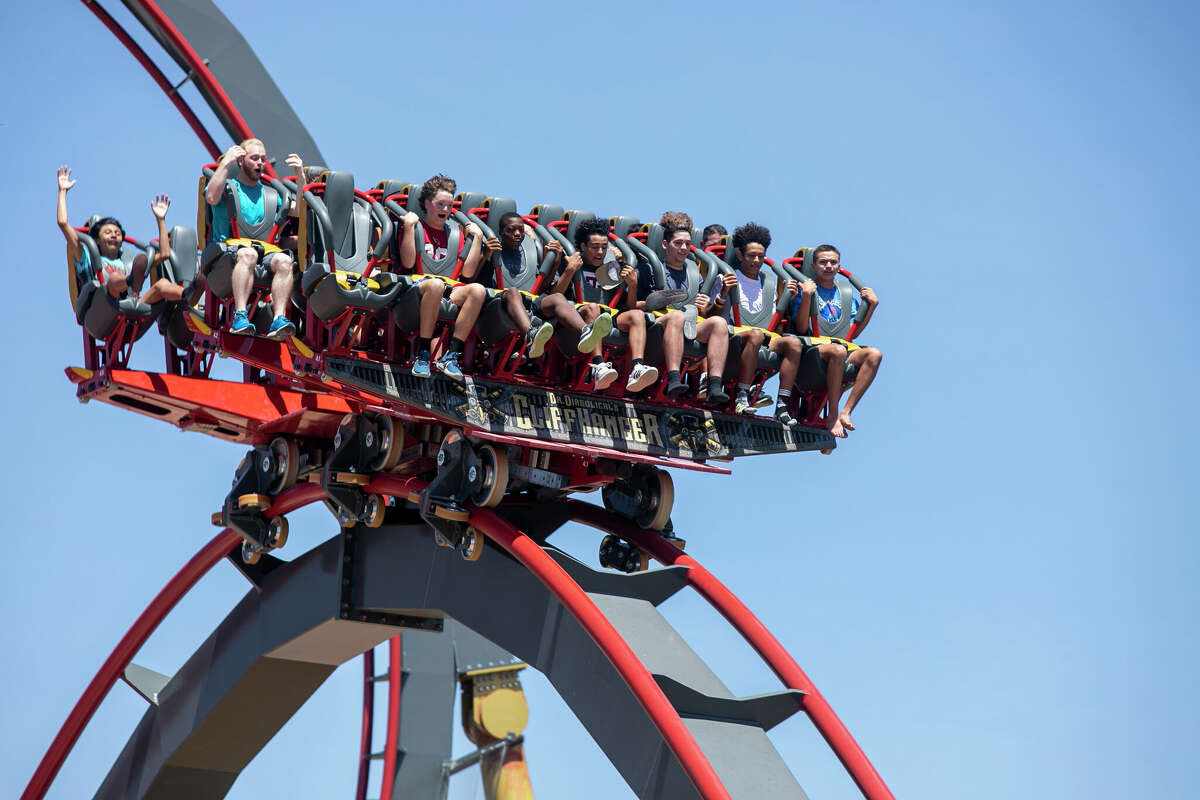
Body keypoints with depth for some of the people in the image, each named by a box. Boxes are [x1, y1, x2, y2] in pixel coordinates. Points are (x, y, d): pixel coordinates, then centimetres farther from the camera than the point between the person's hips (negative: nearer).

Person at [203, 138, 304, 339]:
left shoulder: (271, 195, 25)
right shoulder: (226, 187, 13)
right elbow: (211, 198, -11)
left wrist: (301, 177, 4)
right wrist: (225, 163, -7)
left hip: (264, 256, 3)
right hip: (226, 253, -3)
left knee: (284, 260, -29)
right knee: (247, 254, -38)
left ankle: (279, 318, -42)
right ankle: (240, 315, -47)